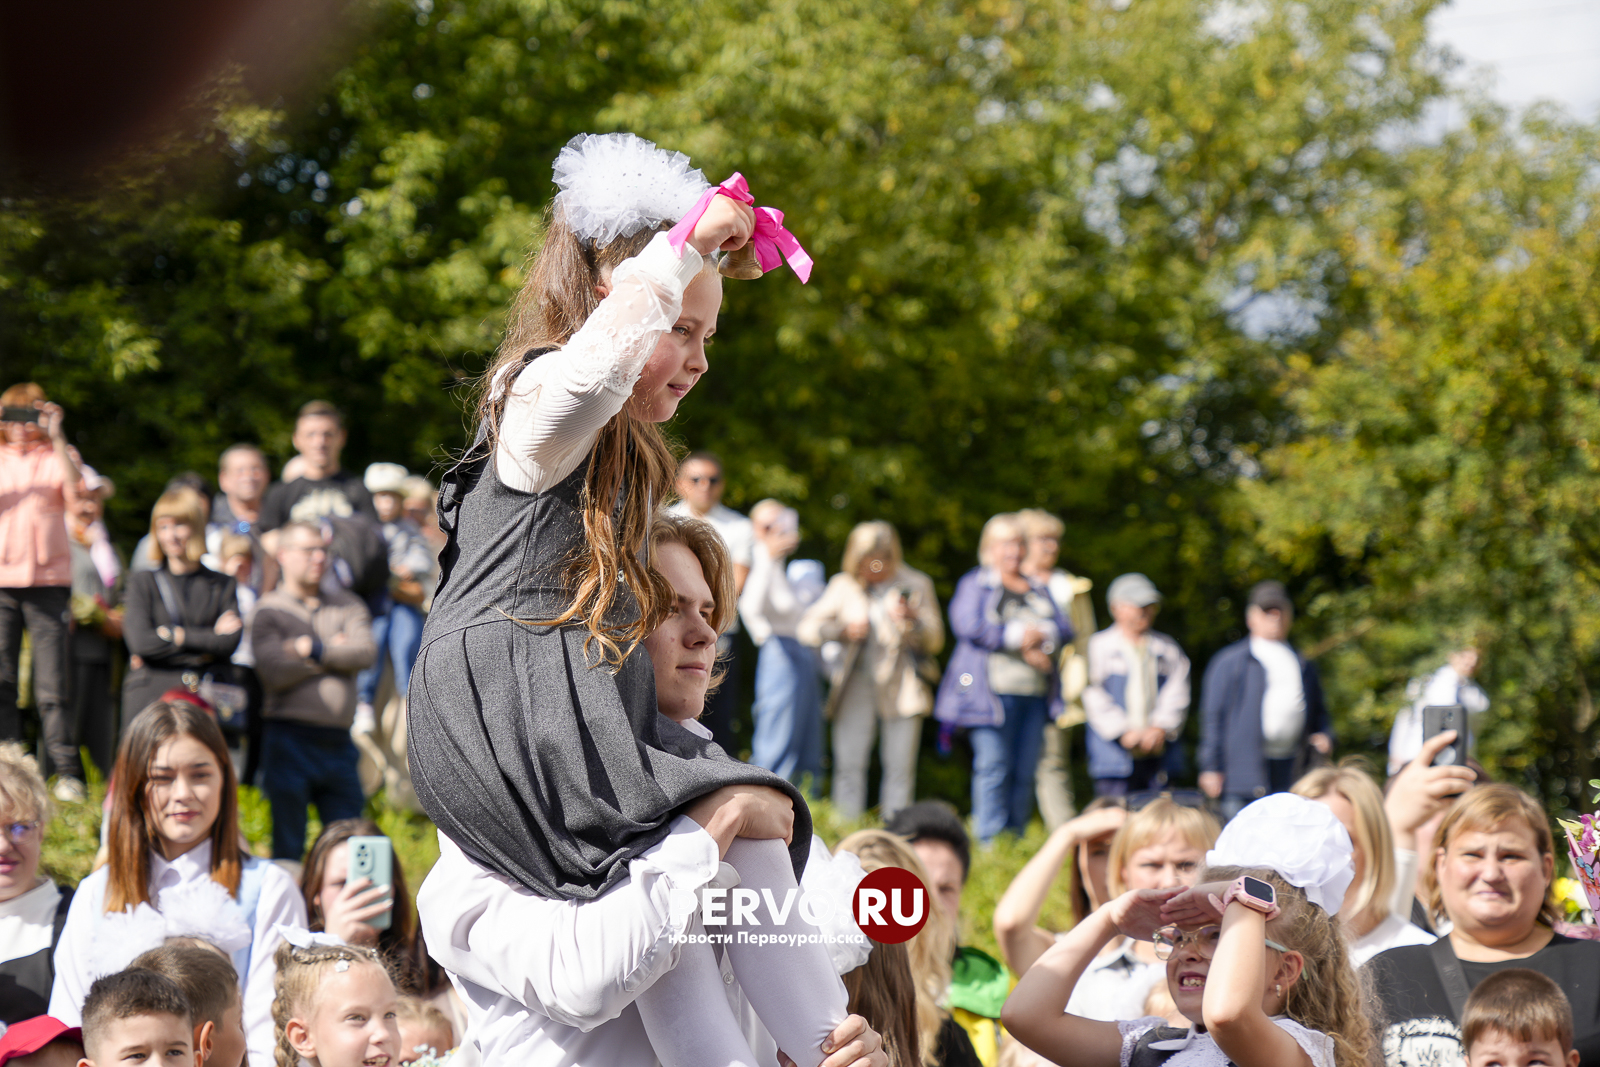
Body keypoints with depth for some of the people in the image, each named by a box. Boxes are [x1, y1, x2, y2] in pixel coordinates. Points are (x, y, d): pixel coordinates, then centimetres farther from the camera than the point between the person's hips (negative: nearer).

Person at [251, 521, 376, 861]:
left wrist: (315, 650, -8)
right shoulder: (269, 611, 2)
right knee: (288, 846, 2)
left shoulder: (346, 604, 13)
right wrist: (336, 654, -4)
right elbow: (274, 671, -13)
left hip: (338, 740, 4)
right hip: (290, 739, -3)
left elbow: (366, 653, -3)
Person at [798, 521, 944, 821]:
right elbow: (807, 627, 6)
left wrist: (912, 620, -16)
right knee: (848, 765, -3)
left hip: (901, 688, -1)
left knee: (900, 768, -2)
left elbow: (934, 641, 3)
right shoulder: (844, 585, 8)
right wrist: (842, 630, -10)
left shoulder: (915, 585, 6)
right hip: (857, 684, 1)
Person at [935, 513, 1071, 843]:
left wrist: (1040, 636, -9)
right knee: (993, 768, -10)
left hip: (1034, 691, 5)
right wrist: (1017, 635, -8)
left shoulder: (1038, 589, 22)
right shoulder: (974, 584, 6)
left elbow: (1064, 628, 12)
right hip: (993, 689, -5)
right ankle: (990, 843, -9)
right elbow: (969, 627, -10)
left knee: (1024, 772, 2)